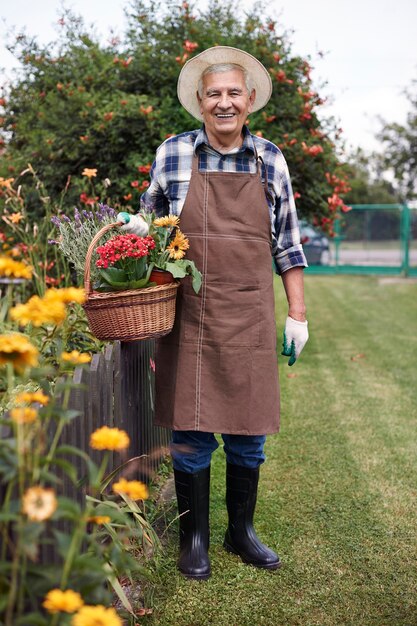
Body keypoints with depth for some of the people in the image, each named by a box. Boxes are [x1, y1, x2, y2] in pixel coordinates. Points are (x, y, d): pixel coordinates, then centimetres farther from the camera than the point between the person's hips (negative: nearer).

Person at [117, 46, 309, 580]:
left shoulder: (270, 160, 8)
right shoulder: (173, 154, 4)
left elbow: (286, 242, 12)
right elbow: (149, 225, 14)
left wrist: (297, 313, 8)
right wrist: (137, 234, -10)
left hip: (251, 317, 2)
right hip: (189, 314, -1)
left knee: (248, 433, 8)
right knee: (191, 431, 3)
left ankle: (241, 531, 28)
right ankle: (194, 537, 22)